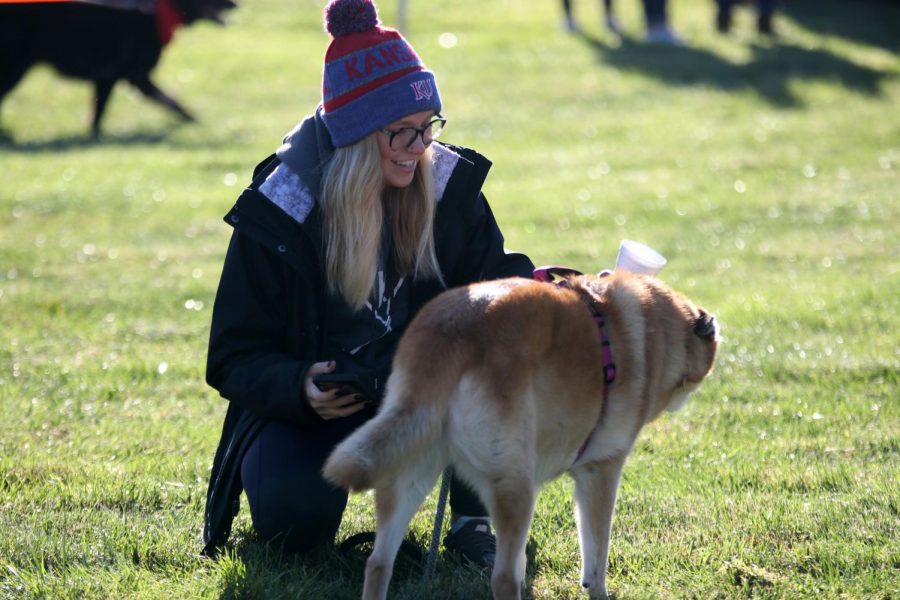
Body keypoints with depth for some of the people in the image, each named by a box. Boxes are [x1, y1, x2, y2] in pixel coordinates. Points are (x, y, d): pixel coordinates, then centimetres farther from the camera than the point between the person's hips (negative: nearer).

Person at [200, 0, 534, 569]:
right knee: (293, 522, -30)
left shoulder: (448, 186, -8)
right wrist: (300, 388, -34)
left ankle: (473, 519, -15)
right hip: (315, 406, -2)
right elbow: (236, 356, -13)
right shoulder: (280, 215, -16)